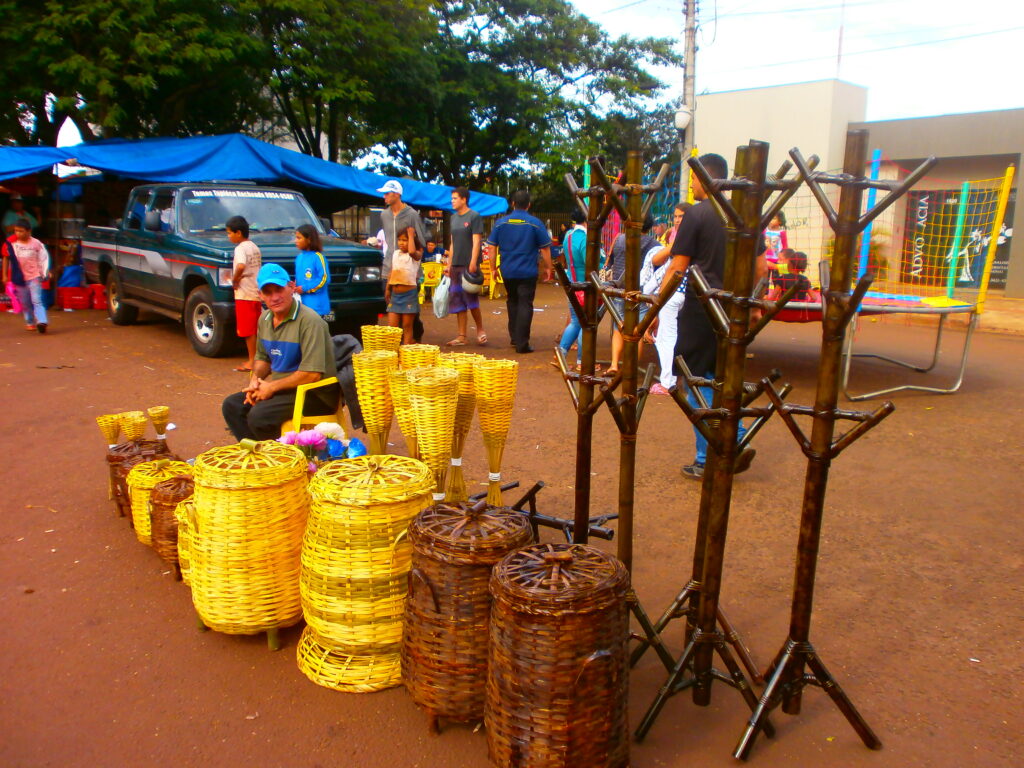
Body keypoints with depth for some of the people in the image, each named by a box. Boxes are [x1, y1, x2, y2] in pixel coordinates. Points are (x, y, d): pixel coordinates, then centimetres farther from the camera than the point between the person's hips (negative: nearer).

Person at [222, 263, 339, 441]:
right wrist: (255, 379, 0)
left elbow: (312, 374, -25)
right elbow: (262, 357, 23)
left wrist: (271, 387, -16)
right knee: (231, 405, 0)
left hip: (315, 393, -9)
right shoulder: (265, 319, 8)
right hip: (281, 388, 9)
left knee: (259, 414, -25)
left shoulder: (309, 321, -20)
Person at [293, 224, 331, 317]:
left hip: (316, 305, -7)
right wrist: (295, 287, 1)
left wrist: (305, 288, -14)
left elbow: (324, 279, -14)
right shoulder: (299, 257, 11)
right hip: (301, 304, 7)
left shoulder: (318, 257, -10)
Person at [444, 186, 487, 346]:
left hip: (469, 265, -7)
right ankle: (462, 336, 9)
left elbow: (476, 242, -11)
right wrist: (449, 264, 14)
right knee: (457, 300, 5)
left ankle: (480, 329, 13)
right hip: (456, 266, 7)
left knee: (470, 298, -6)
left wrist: (473, 263, -19)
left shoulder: (474, 217, -5)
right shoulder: (453, 218, 16)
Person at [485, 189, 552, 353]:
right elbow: (545, 248, -3)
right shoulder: (535, 223, -6)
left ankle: (514, 337, 26)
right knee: (525, 305, -1)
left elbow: (492, 246, 3)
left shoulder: (501, 222, 1)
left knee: (512, 302, 20)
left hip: (507, 271, 3)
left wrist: (493, 268, 12)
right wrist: (548, 267, 9)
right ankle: (522, 343, -5)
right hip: (528, 272, -3)